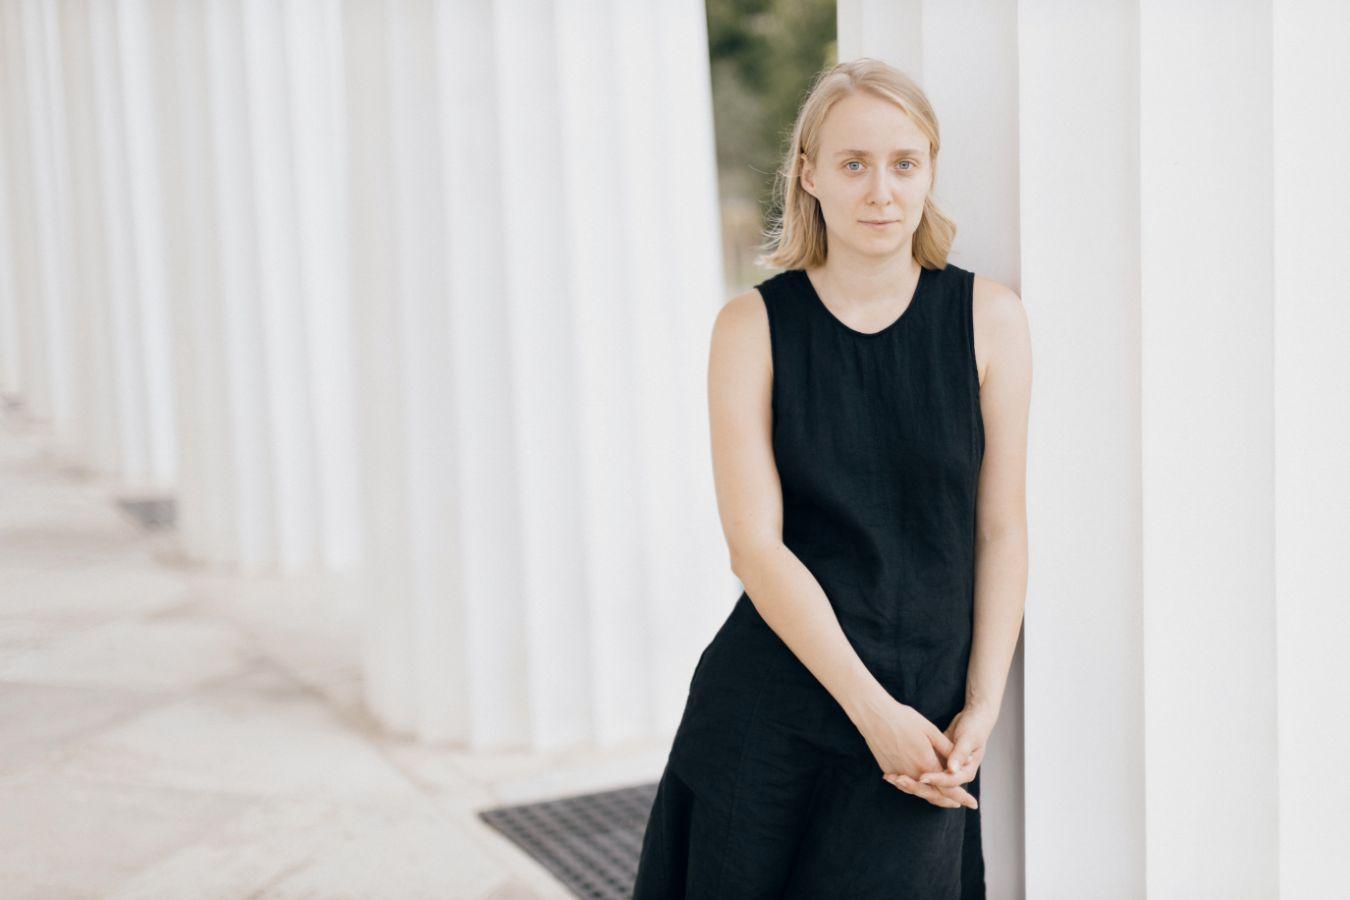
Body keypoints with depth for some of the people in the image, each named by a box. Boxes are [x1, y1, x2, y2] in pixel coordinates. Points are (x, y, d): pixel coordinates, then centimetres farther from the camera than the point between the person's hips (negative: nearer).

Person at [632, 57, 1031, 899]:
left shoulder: (987, 317, 1)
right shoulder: (754, 325, -2)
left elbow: (1002, 530, 3)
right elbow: (755, 544, -7)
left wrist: (982, 708, -4)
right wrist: (872, 709, -12)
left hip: (925, 709, 0)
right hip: (770, 704, 0)